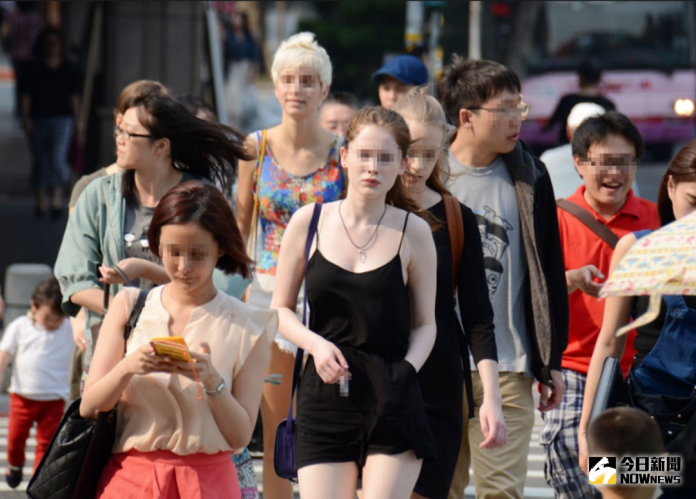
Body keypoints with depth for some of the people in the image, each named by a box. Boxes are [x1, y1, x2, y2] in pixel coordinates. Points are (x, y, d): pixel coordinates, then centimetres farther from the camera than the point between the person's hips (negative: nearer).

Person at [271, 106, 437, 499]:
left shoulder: (413, 232, 2)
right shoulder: (309, 223, 4)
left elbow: (425, 323, 10)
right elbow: (281, 308, 11)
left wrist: (407, 370, -9)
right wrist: (317, 345, -7)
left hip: (392, 404, -1)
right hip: (324, 397, 1)